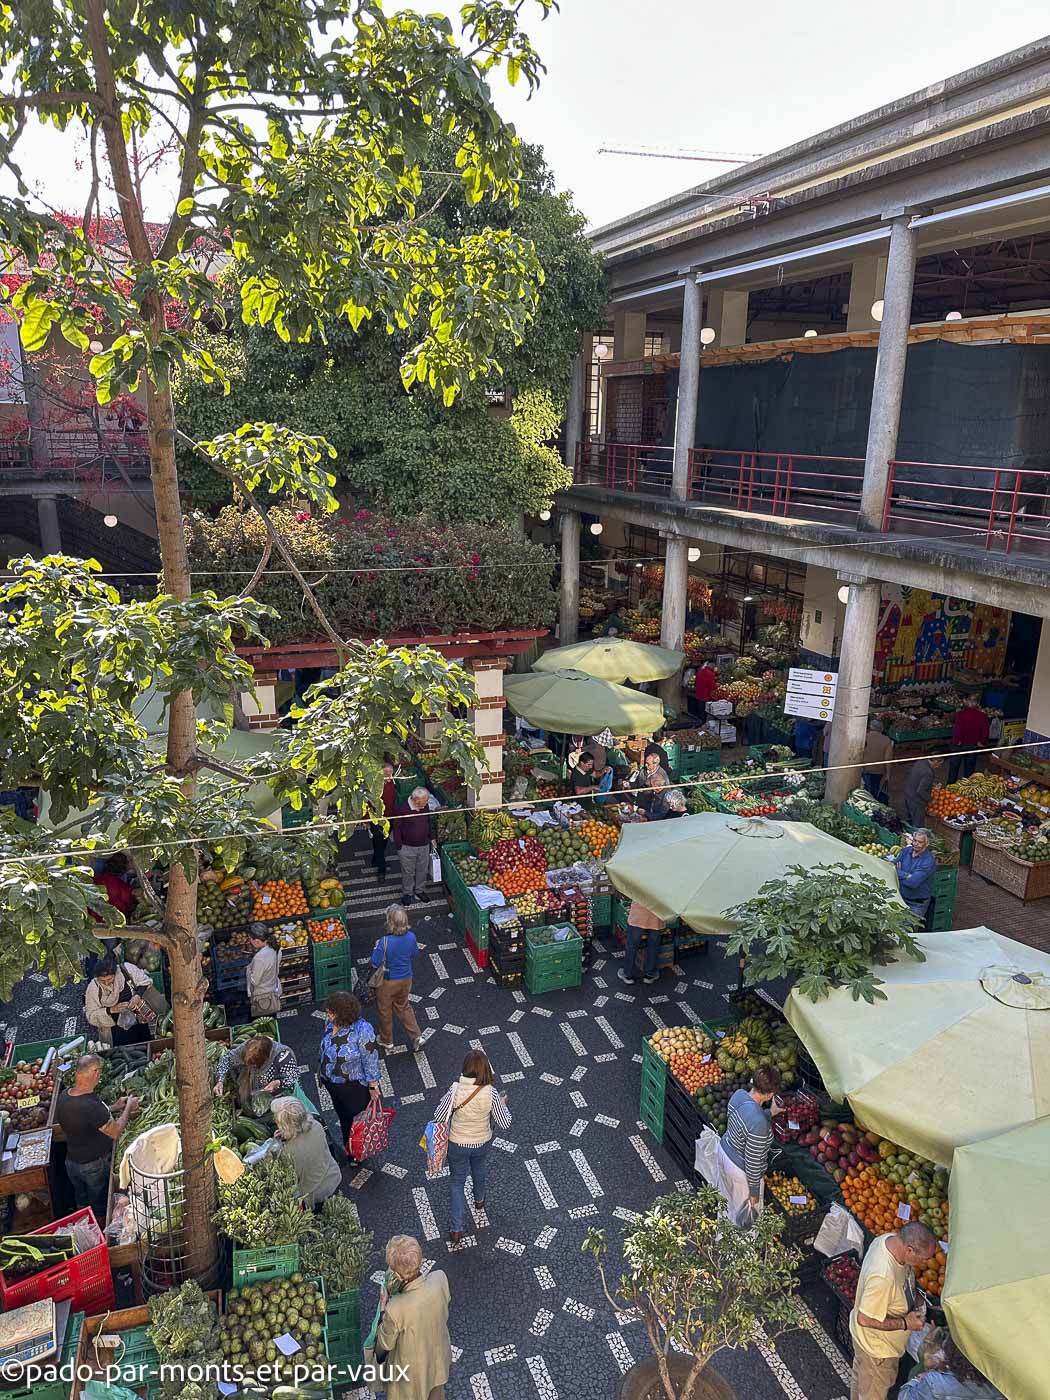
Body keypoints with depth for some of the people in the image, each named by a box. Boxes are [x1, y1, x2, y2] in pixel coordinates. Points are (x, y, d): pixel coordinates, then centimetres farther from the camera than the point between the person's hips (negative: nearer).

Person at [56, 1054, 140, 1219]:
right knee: (99, 1209, 18)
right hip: (95, 1165, -7)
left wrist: (113, 1108, 5)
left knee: (82, 1204, 29)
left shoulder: (63, 1096, -13)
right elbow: (115, 1132, -24)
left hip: (71, 1162, 7)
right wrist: (128, 1108, -11)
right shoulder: (92, 1106, -37)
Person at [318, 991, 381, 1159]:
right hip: (331, 1082, 6)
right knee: (342, 1115, 27)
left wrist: (373, 1085, -16)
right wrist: (320, 1068, 17)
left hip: (354, 1085, -6)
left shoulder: (362, 1029, -33)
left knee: (355, 1118, 17)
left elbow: (370, 1059, -23)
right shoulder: (330, 1022, -13)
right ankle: (347, 1145, 53)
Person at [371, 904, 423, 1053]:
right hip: (406, 979, 4)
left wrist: (376, 947, -8)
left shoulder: (385, 942, -33)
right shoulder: (411, 937, -18)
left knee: (384, 1010, 22)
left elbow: (375, 963, -23)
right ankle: (416, 1037, 28)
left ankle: (387, 1041, 40)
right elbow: (414, 953, 1)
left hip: (387, 982, -4)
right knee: (404, 1007, 29)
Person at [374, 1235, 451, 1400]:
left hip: (412, 1369, -3)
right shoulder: (440, 1278, -31)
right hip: (439, 1355, 3)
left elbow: (385, 1343, -20)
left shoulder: (396, 1309, -42)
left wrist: (384, 1308, -9)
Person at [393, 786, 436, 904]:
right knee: (408, 872, 12)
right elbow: (397, 828, -14)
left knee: (423, 870, 19)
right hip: (408, 847, -5)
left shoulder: (425, 806, -7)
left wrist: (432, 838, 12)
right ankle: (407, 893, 32)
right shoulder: (402, 809, -23)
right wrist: (399, 846, -12)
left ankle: (420, 891, 39)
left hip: (424, 846, 5)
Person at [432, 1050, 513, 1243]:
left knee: (457, 1182, 20)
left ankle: (457, 1229, 22)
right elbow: (504, 1123, -17)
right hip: (482, 1143, 2)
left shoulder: (456, 1090, -29)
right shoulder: (491, 1094, -26)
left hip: (457, 1144, -1)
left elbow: (438, 1117, -18)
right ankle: (479, 1200, 60)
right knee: (479, 1170, 33)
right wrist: (502, 1104, 1)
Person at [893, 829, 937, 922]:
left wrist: (899, 874, -14)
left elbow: (913, 882, -27)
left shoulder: (929, 861, -19)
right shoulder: (906, 850, 0)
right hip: (901, 897, 5)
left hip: (917, 904, -5)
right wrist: (906, 875, -22)